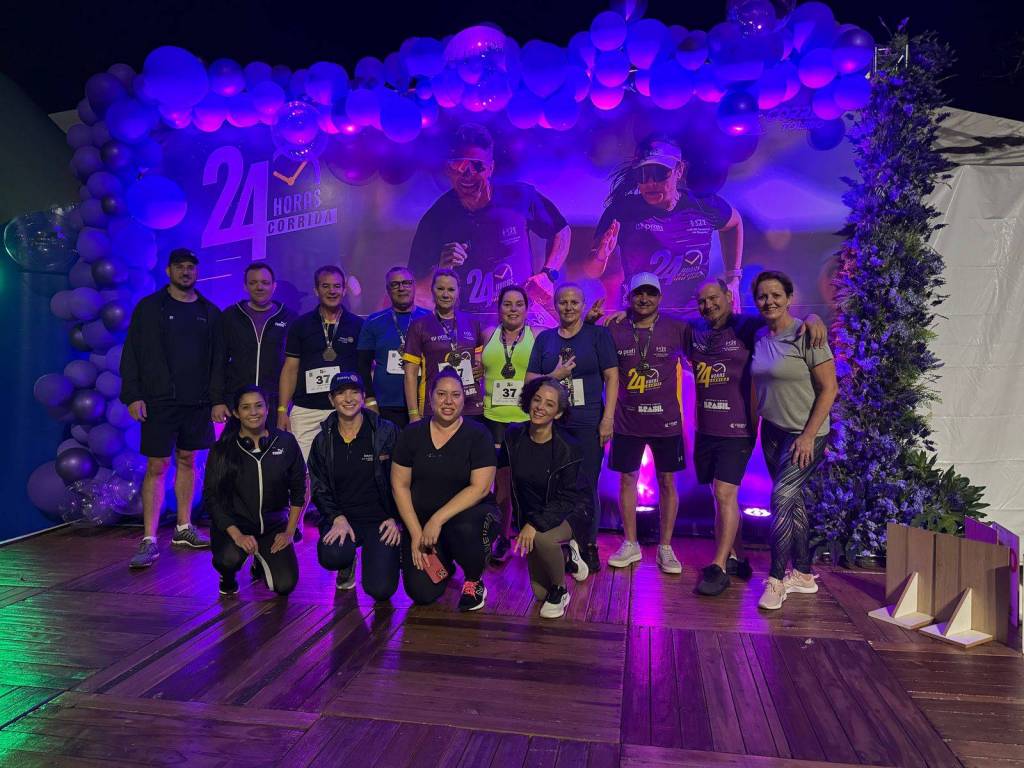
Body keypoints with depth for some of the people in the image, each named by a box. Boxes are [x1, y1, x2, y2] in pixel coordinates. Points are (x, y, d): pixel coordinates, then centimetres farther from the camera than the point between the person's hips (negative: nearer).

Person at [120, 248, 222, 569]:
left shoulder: (210, 312, 9)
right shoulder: (149, 307, 2)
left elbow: (219, 359, 7)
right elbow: (131, 354, -1)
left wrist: (218, 398, 0)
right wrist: (133, 396, -9)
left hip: (197, 403, 3)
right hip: (159, 401, -3)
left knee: (187, 461, 12)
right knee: (157, 465, -4)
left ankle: (183, 529, 23)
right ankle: (149, 540, 0)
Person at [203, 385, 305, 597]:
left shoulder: (285, 442, -4)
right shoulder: (222, 450, -6)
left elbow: (298, 489, 4)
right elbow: (211, 497, -7)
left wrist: (289, 531, -2)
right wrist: (237, 535, -18)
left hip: (273, 526, 2)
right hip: (233, 524, -1)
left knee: (285, 585, -13)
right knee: (229, 559, -34)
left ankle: (262, 561, 23)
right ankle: (228, 576, 7)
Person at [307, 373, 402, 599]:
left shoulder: (387, 432, -1)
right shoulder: (323, 441, 7)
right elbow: (319, 488, 6)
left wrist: (395, 519, -7)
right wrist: (338, 518, -11)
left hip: (380, 519, -2)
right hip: (341, 518, 2)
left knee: (381, 589, -17)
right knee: (331, 556, -33)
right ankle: (348, 564, 9)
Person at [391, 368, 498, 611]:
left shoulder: (478, 434, -8)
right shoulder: (412, 434, 0)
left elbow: (480, 487, -15)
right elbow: (400, 485, 1)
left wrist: (438, 520, -22)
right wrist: (416, 533, -8)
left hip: (468, 512, -2)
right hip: (419, 519, 2)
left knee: (463, 529, -38)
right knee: (422, 593, -15)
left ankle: (474, 582, -5)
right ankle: (444, 565, 23)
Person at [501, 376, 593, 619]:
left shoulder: (568, 448, -23)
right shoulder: (513, 436, -11)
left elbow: (566, 499, -23)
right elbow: (505, 474, 2)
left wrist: (535, 525, -32)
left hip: (571, 511, -4)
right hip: (533, 513, 4)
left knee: (542, 538, -38)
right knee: (539, 592, 5)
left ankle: (560, 591, -9)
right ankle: (567, 555, 34)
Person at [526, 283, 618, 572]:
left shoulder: (598, 334, 3)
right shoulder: (545, 338, 12)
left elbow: (611, 377, -1)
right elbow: (529, 379, 12)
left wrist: (608, 418, -8)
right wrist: (554, 376, -8)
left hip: (588, 423, -2)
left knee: (587, 487, 1)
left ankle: (589, 547, 13)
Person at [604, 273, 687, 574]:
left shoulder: (676, 328, -2)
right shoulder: (615, 331, 0)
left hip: (665, 419, -1)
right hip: (627, 420, 1)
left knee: (667, 481, 6)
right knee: (627, 479, 8)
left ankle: (665, 547, 20)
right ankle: (630, 545, 23)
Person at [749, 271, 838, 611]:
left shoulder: (805, 336, -14)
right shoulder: (759, 338, 5)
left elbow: (829, 389, -14)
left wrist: (809, 436, -17)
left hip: (805, 434, -6)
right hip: (772, 431, 7)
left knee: (781, 498, -13)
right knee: (793, 500, 13)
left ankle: (776, 580, -2)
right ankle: (803, 575, 25)